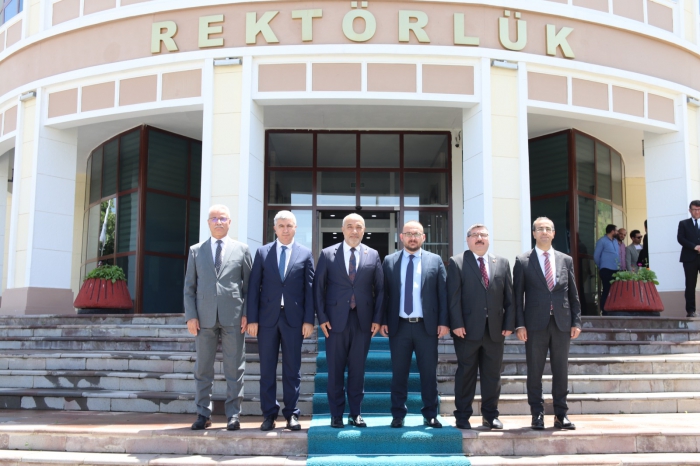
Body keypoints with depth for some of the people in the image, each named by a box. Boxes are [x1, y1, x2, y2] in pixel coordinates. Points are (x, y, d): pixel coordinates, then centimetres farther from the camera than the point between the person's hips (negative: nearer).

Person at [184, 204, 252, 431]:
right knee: (203, 369, 5)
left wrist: (247, 313, -4)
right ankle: (203, 414, 15)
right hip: (205, 317, 2)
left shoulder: (241, 249, 8)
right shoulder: (196, 251, 12)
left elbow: (249, 285, 6)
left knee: (234, 369, 1)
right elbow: (189, 287, 9)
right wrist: (191, 316, -1)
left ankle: (233, 415, 9)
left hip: (233, 317, -1)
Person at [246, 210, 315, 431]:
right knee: (267, 369, 5)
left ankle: (291, 414, 11)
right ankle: (269, 415, 12)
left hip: (294, 319, -1)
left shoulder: (305, 254, 5)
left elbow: (310, 289, 2)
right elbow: (254, 287, 4)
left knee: (292, 369, 4)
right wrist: (252, 318, -3)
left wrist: (309, 320, -4)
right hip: (267, 318, 1)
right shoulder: (262, 252, 7)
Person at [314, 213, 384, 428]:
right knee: (335, 369, 4)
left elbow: (380, 289, 6)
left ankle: (356, 413, 17)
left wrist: (377, 319, -1)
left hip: (363, 320, 1)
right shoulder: (327, 254, 4)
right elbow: (318, 287, 3)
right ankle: (336, 414, 14)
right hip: (336, 320, -1)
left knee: (358, 368, 6)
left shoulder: (373, 255, 7)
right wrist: (322, 317, -4)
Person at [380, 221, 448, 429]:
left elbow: (443, 293, 3)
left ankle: (430, 415, 16)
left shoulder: (435, 261, 5)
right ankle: (398, 415, 15)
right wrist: (383, 321, -2)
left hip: (427, 326, 0)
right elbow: (384, 293, 6)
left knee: (429, 373, 6)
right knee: (399, 373, 5)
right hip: (398, 326, 0)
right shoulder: (389, 261, 7)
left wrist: (443, 322, -4)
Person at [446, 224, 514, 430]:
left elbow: (509, 296, 9)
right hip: (468, 329, -3)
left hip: (495, 329, 3)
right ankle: (462, 416, 12)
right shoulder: (457, 262, 2)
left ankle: (490, 415, 21)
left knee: (492, 374, 9)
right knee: (466, 374, 3)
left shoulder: (502, 263, 12)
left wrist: (509, 324, 1)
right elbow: (453, 297, -5)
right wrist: (457, 324, -12)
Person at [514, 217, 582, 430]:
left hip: (562, 323, 2)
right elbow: (518, 296, 0)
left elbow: (573, 294, 11)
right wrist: (519, 324, -7)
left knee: (561, 371, 6)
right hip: (535, 324, -2)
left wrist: (576, 321, 4)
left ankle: (561, 414, 15)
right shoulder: (523, 261, 3)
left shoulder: (566, 260, 11)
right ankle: (537, 414, 11)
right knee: (535, 372, 2)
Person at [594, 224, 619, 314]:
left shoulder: (615, 240, 16)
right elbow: (596, 256, -3)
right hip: (606, 270, -7)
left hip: (616, 270, 7)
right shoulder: (602, 241, -5)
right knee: (606, 291, -5)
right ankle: (604, 312, 0)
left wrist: (618, 265, 12)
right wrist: (601, 267, 7)